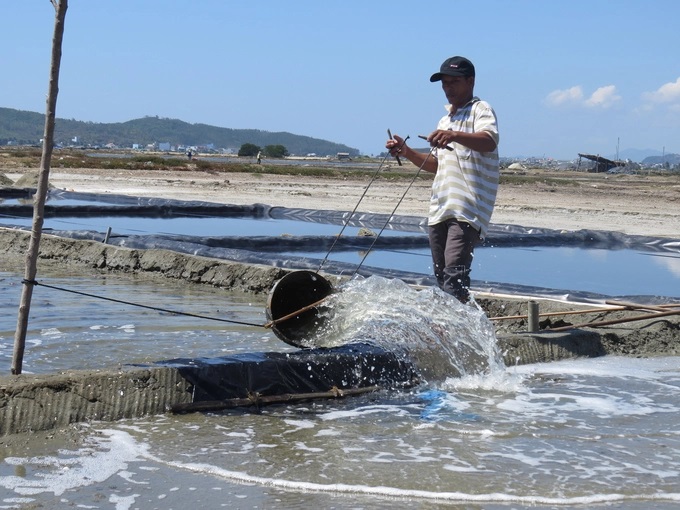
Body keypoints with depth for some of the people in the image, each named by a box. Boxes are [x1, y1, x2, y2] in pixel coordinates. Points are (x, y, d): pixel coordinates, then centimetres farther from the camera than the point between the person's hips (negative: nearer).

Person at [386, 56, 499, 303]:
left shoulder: (480, 109, -1)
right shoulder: (445, 120, 25)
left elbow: (489, 142, -23)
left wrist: (454, 136, -41)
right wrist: (406, 152, 15)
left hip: (468, 210, -9)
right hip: (440, 208, 9)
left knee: (454, 275, -21)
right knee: (441, 277, 9)